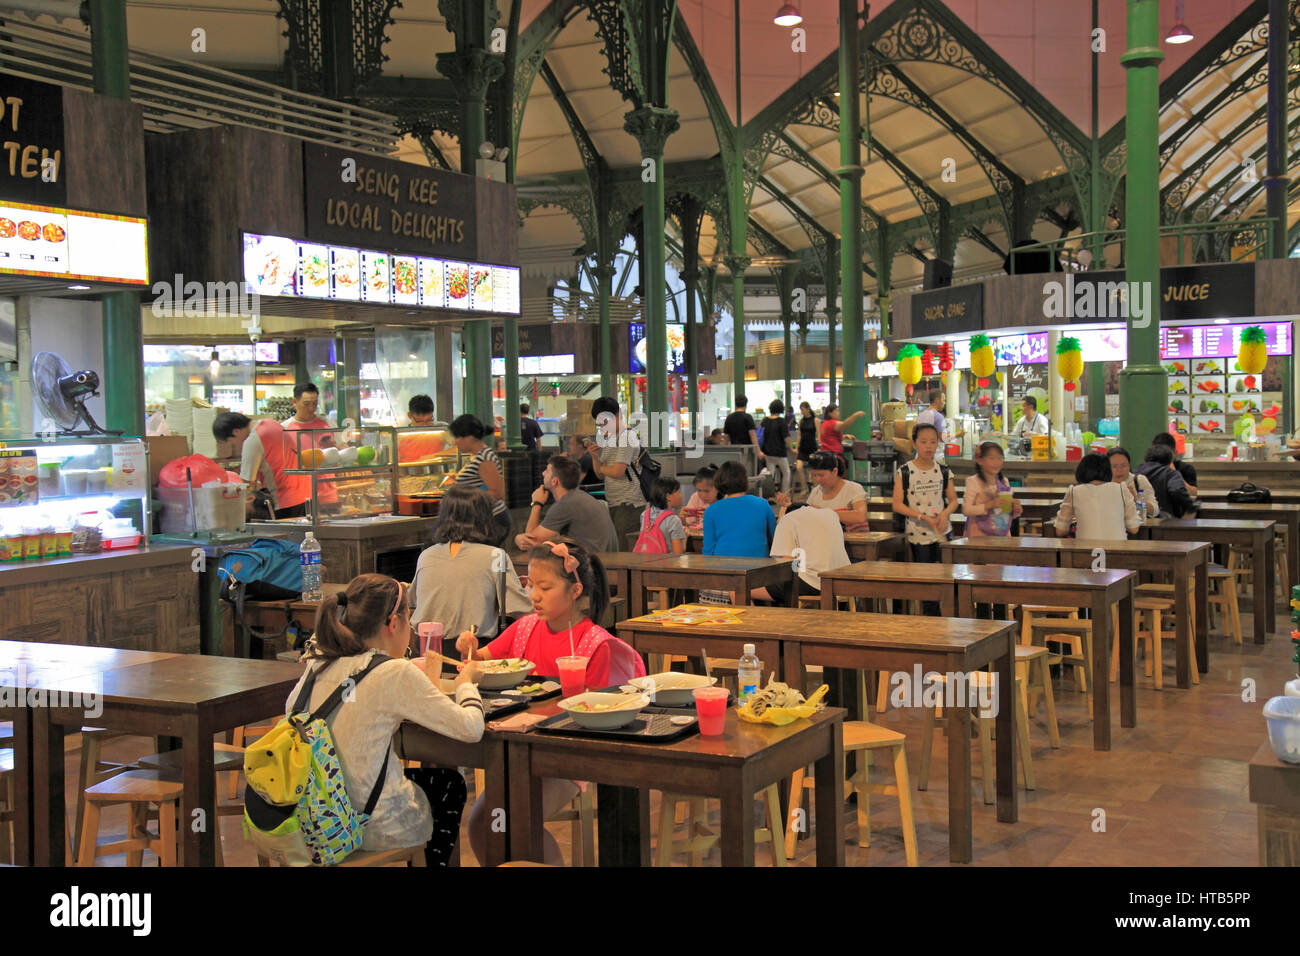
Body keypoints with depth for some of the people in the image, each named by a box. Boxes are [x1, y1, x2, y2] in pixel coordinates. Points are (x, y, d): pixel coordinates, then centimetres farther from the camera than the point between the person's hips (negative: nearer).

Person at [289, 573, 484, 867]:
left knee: (425, 776, 32)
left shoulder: (319, 663, -3)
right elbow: (471, 728, -17)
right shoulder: (396, 674, -20)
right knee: (450, 782, 25)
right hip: (374, 826, -6)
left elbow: (290, 706, 18)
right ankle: (437, 860, 39)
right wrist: (466, 683, 5)